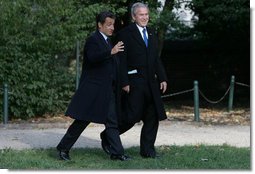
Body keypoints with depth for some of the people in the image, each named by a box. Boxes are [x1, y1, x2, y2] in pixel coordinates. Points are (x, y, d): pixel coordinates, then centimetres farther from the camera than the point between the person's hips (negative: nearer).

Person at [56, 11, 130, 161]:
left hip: (107, 91, 9)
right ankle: (63, 148, 8)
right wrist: (111, 52, -38)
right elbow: (93, 57, -29)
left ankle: (117, 153, 4)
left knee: (112, 122, 4)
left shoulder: (107, 42, 18)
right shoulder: (93, 40, -10)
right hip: (92, 89, -9)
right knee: (82, 121, -3)